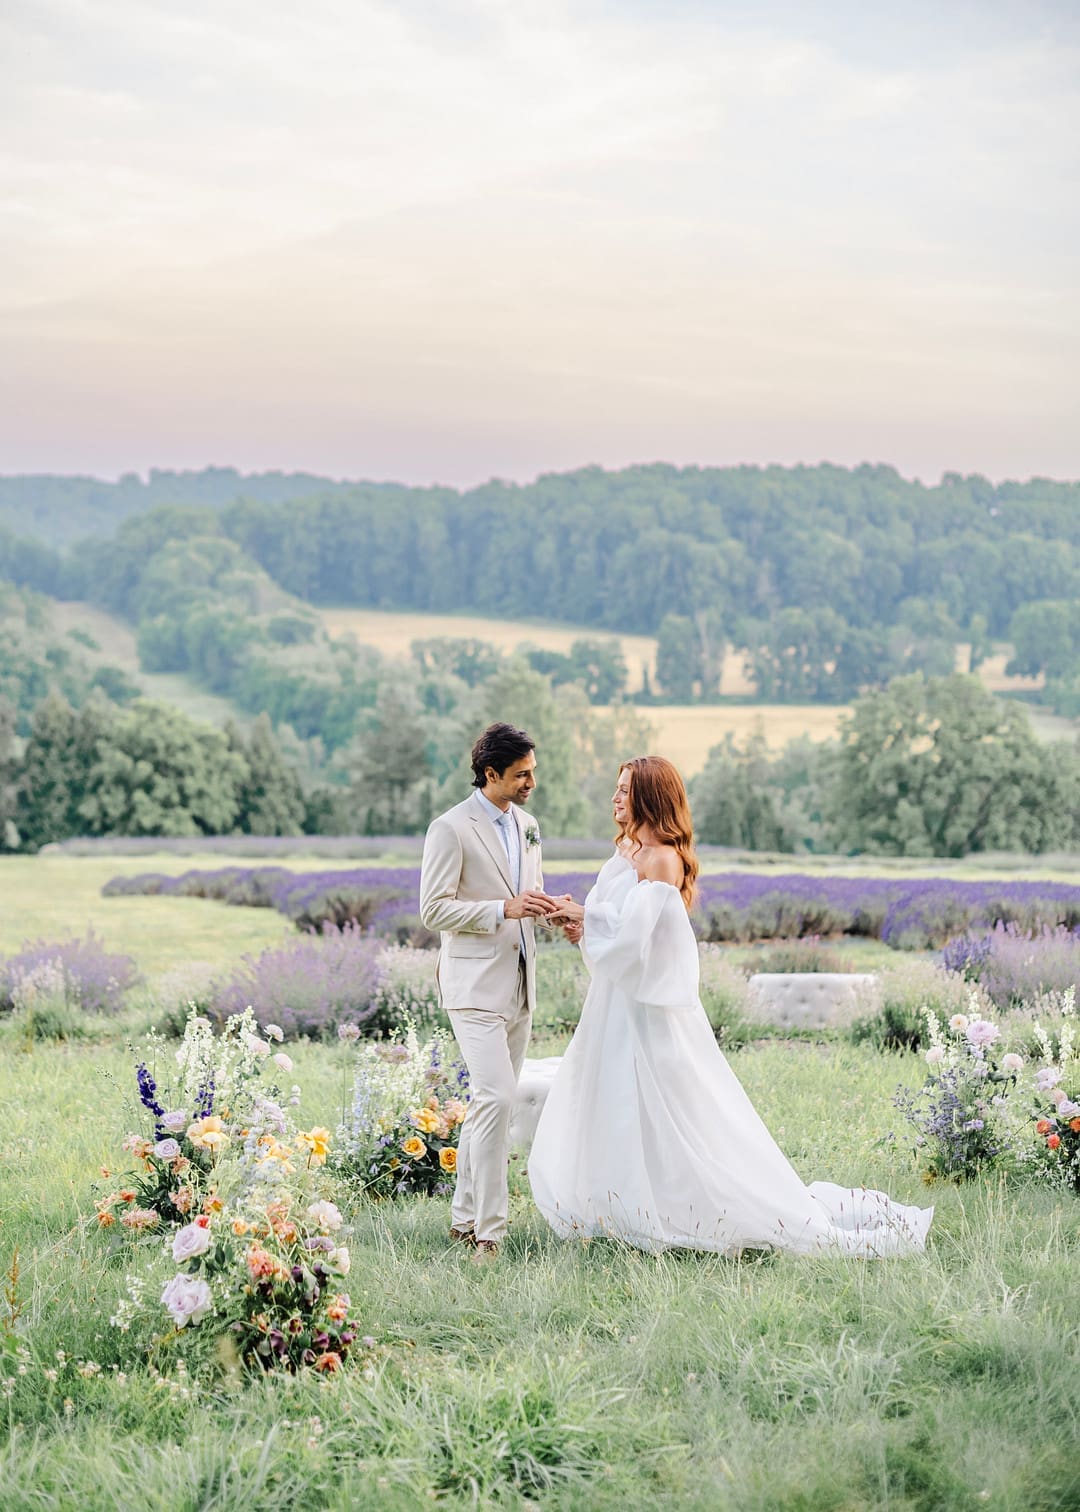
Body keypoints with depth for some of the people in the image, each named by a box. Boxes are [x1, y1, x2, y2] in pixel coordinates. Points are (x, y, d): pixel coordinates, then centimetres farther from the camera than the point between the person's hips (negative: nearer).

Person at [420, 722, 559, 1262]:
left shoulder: (527, 826, 14)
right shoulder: (451, 829, -10)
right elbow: (433, 909, -13)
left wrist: (545, 910, 1)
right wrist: (504, 909, -21)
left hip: (518, 985, 8)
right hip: (476, 986, -8)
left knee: (488, 1104, 11)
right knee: (496, 1099, -16)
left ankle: (466, 1217, 20)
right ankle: (488, 1231, -14)